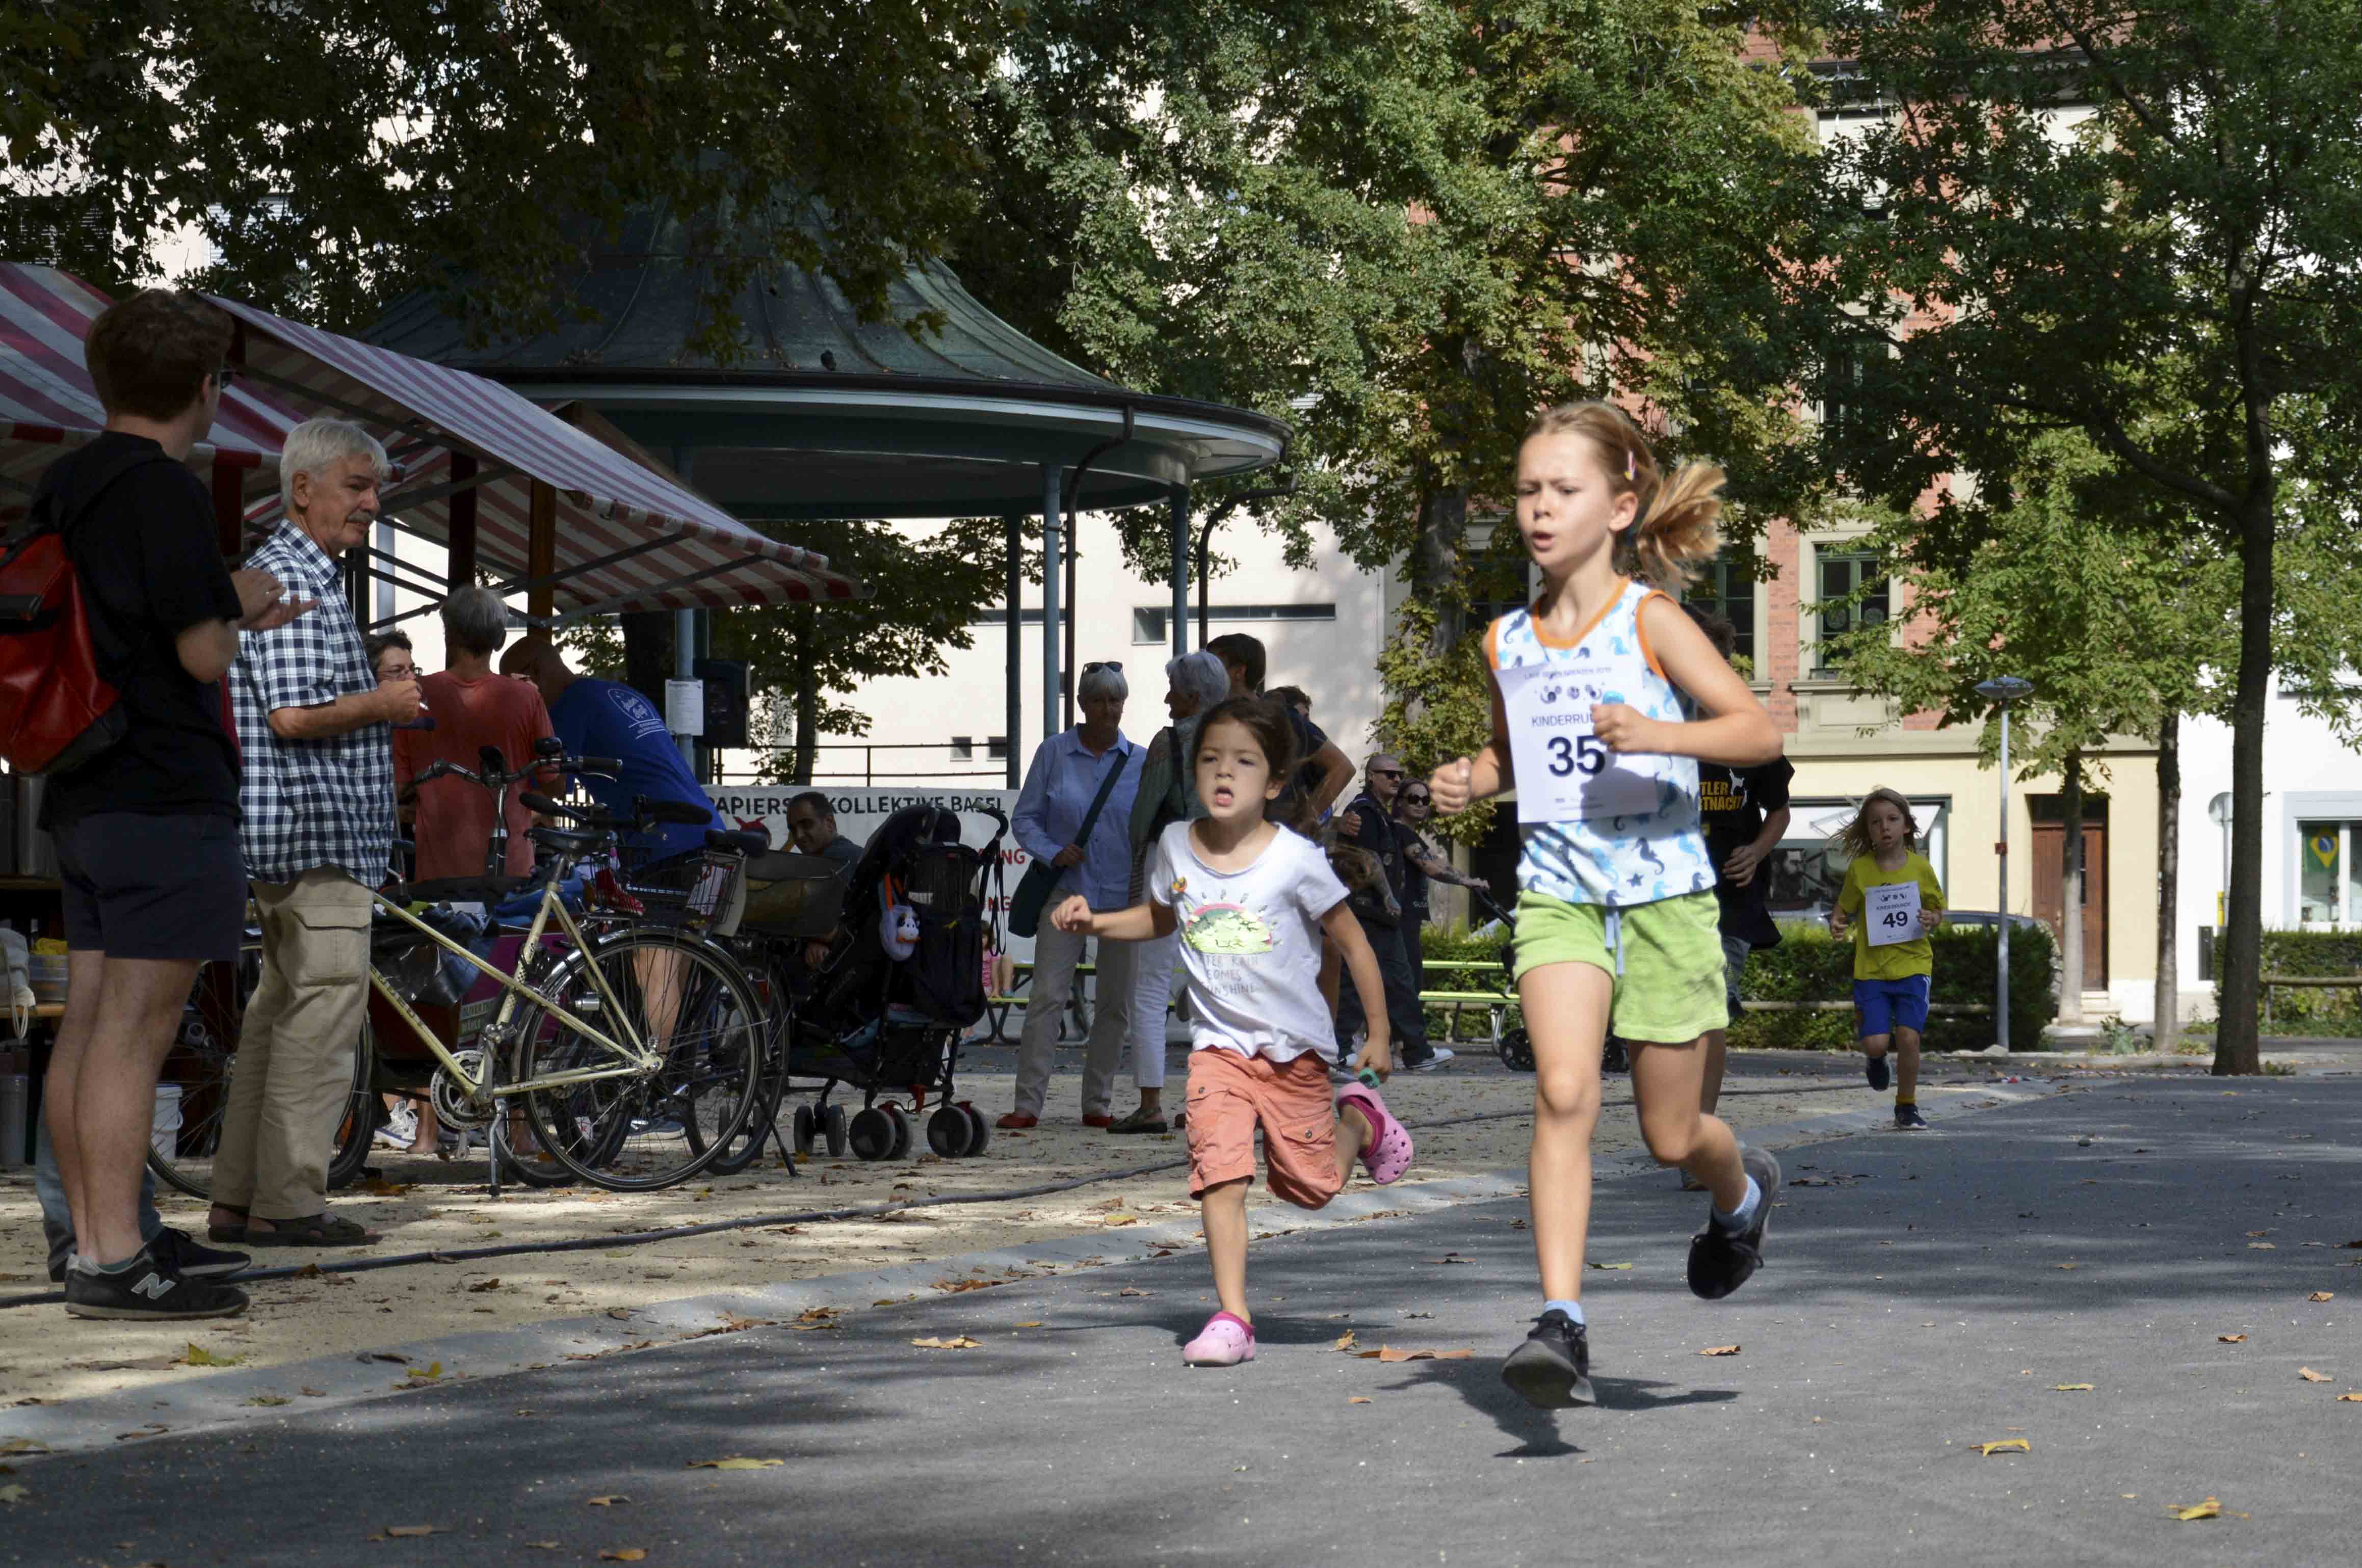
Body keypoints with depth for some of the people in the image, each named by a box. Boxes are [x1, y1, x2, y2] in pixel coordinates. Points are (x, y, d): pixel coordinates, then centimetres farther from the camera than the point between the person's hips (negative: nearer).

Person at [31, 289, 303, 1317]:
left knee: (88, 1022, 14)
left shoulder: (63, 490, 14)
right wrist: (238, 608, 5)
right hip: (163, 795, -9)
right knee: (134, 1028, -8)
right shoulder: (164, 490, -14)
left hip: (83, 796, 9)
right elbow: (203, 653, -16)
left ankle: (85, 1230, 22)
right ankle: (113, 1259, -8)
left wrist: (231, 607, 25)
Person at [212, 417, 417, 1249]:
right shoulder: (287, 579, -13)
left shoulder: (314, 578, 22)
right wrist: (383, 704, -9)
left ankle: (238, 1201, 14)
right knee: (325, 1004, -10)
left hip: (306, 834, 11)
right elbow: (293, 716, -21)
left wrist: (385, 702, 17)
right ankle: (288, 1201, -8)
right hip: (316, 833, -11)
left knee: (280, 1011, 11)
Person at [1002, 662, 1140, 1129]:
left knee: (1117, 1002, 6)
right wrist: (1052, 853, -11)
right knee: (1047, 994, -11)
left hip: (1124, 895, 2)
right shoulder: (1053, 753, 2)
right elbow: (1025, 817, 6)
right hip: (1068, 891, -2)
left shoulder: (1140, 762, 4)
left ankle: (1098, 1104, 16)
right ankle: (1028, 1103, -11)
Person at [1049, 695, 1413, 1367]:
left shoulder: (1296, 860, -15)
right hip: (1219, 1042, 2)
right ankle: (1232, 1317, -11)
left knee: (1310, 1185, 8)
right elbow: (1160, 918, 18)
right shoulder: (1176, 846, -3)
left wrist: (1378, 1034, 0)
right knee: (1219, 1173, -17)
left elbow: (1352, 941, -4)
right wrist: (1092, 922, 1)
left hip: (1294, 1047, -2)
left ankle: (1360, 1119, 40)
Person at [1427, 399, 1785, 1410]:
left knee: (1670, 1135, 8)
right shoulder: (1508, 642, 7)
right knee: (1563, 1092, -20)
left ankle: (1742, 1191, 44)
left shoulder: (1649, 620, -7)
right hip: (1557, 893, 3)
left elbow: (1760, 729, -12)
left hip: (1664, 892, -3)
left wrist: (1660, 735, -28)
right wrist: (1469, 782, 4)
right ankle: (1561, 1323, -22)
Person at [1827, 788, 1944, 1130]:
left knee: (1908, 1036, -11)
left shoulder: (1920, 867, 0)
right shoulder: (1860, 869, -2)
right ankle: (1877, 1060, 30)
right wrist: (1837, 923, -17)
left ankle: (1907, 1106, 9)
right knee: (1875, 1044, -9)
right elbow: (1844, 909, 6)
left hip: (1912, 964, 0)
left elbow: (1937, 907, 13)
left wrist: (1931, 920, -10)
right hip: (1871, 968, 0)